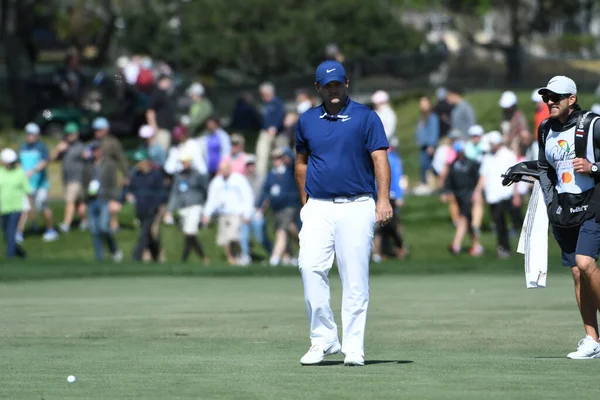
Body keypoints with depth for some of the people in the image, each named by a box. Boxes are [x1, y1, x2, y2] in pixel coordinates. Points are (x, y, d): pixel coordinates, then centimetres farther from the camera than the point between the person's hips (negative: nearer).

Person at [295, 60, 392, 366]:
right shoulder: (307, 121, 12)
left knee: (355, 278, -4)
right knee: (310, 267, -14)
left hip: (357, 206, -2)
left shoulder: (365, 118, 3)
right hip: (318, 208, 2)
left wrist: (383, 200, -14)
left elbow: (380, 159, -3)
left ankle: (353, 347, 1)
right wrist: (304, 202, 14)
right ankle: (323, 339, -6)